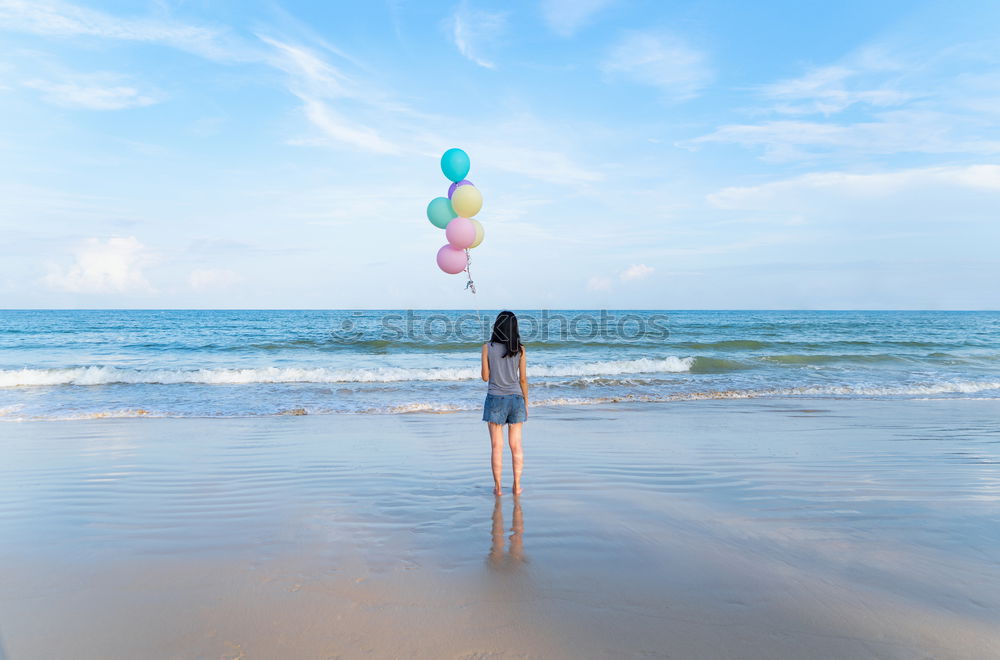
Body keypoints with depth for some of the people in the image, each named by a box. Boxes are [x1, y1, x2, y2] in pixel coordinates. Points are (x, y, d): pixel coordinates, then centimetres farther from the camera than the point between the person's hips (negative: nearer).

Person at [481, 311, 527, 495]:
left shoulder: (488, 347, -6)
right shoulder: (519, 349, -2)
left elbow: (485, 377, -2)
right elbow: (523, 379, 0)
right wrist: (526, 403, 9)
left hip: (495, 399, -1)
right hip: (515, 398, 2)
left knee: (497, 446, 5)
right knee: (516, 446, 10)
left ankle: (498, 487, 9)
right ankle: (517, 486, 15)